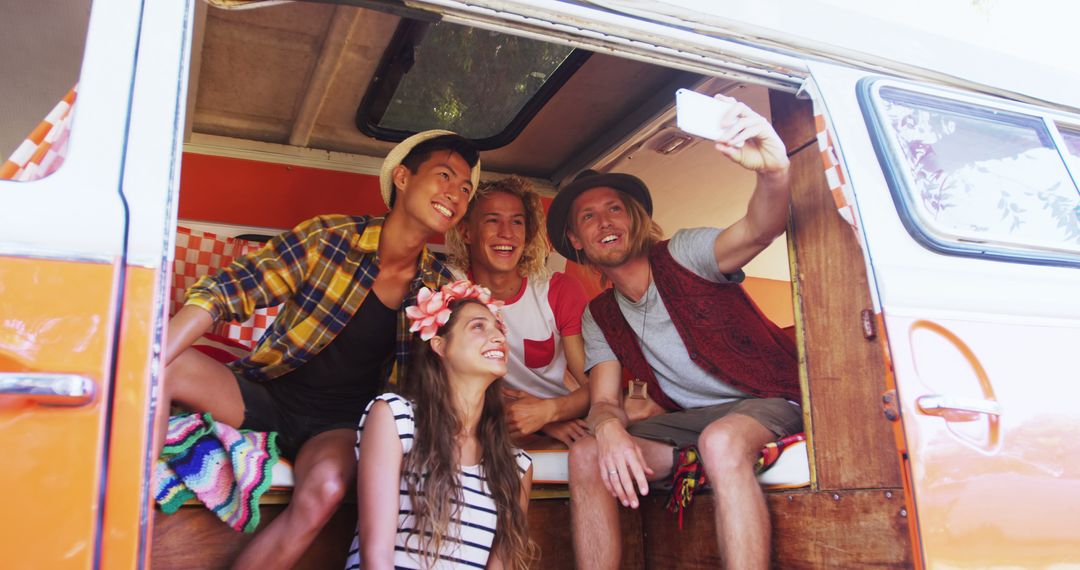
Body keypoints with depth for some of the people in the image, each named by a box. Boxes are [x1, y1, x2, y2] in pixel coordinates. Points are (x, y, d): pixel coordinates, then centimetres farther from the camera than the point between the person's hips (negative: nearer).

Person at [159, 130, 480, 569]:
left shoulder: (441, 288, -2)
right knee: (171, 367, -27)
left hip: (340, 424, 1)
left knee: (326, 488, -34)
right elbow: (225, 291, -15)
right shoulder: (329, 237, -11)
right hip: (267, 395, 0)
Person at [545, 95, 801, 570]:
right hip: (686, 420, 5)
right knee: (587, 455, -19)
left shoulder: (683, 255, -9)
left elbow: (758, 231, -28)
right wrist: (609, 428, -28)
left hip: (766, 401, -4)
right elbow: (604, 400, -2)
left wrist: (774, 172, -52)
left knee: (721, 441, -39)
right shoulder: (599, 317, 6)